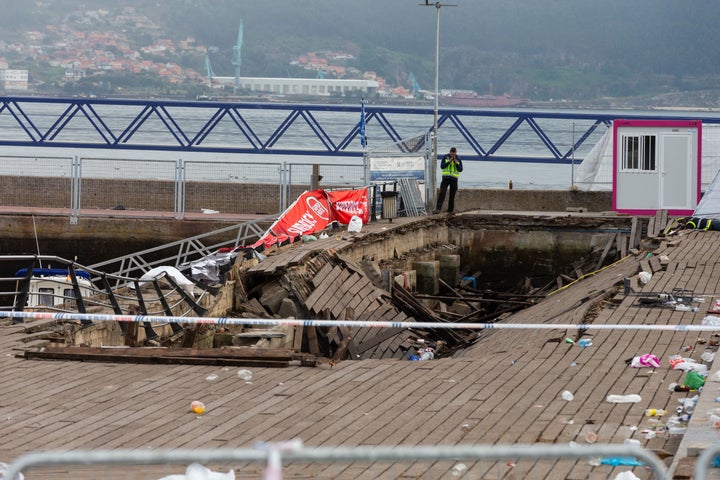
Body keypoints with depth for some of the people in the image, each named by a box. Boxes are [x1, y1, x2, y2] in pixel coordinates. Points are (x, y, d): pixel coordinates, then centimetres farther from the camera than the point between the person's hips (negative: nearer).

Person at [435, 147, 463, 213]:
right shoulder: (445, 157, 0)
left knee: (452, 195, 2)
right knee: (442, 193, -15)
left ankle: (450, 210, 9)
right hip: (445, 178, -1)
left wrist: (456, 163, -19)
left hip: (454, 179, 1)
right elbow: (442, 166, -8)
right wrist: (449, 161, -18)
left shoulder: (458, 159, 3)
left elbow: (460, 170, -4)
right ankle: (438, 209, -20)